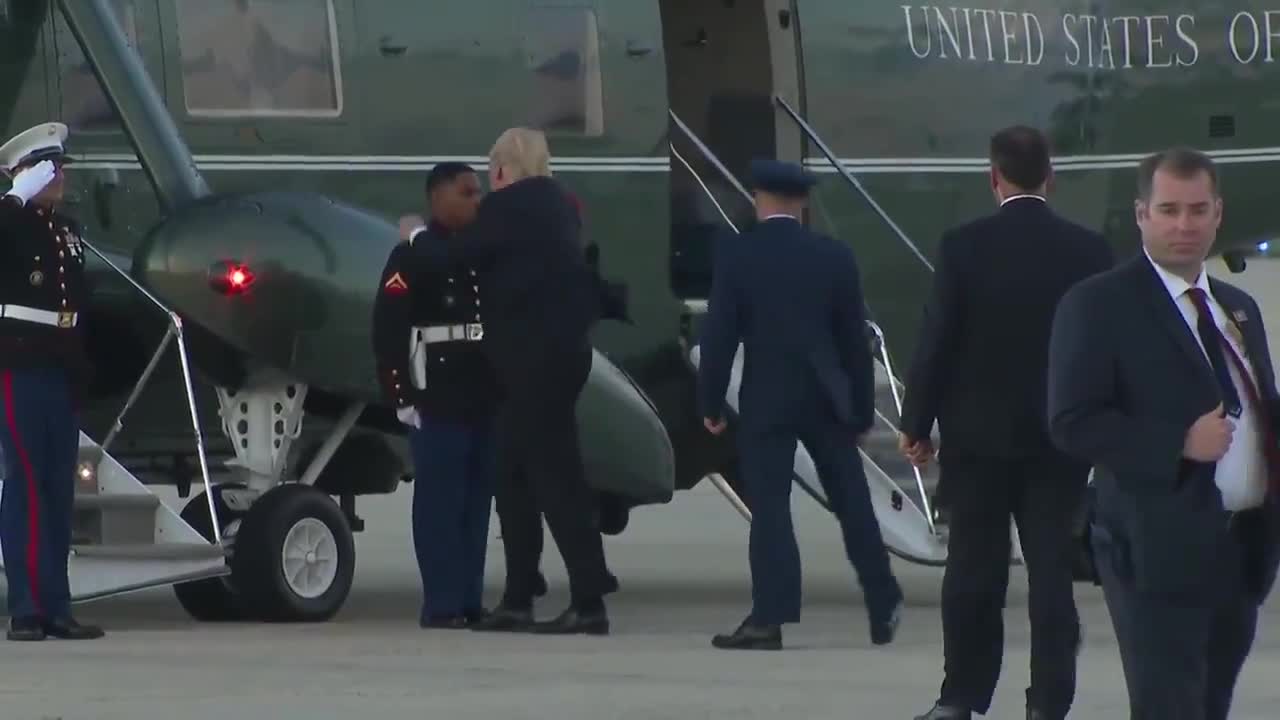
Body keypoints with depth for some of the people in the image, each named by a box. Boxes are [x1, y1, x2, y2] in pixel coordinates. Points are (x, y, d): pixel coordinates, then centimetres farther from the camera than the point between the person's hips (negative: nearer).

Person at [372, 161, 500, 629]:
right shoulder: (413, 257, -6)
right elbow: (387, 331, -12)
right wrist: (402, 396, -15)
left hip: (485, 397, 7)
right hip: (438, 401, -7)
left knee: (477, 502, 8)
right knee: (441, 503, -6)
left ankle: (470, 601, 12)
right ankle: (442, 605, -5)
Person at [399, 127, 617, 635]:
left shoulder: (506, 206, -12)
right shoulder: (558, 204, 13)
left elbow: (456, 256, -7)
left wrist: (415, 236, 12)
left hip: (533, 358, -9)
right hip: (561, 350, 9)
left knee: (555, 473, -8)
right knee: (516, 474, 15)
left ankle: (589, 601, -9)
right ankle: (518, 600, 19)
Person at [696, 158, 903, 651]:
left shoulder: (736, 254, -6)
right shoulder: (835, 257, 1)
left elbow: (719, 334, -6)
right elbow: (854, 339, 5)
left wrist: (710, 402, 1)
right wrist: (863, 408, 12)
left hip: (765, 401, -2)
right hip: (827, 399, 2)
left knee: (769, 508, -3)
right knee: (853, 506, 10)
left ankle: (770, 618, -11)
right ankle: (885, 610, 15)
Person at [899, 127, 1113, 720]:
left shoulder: (963, 247, -9)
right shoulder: (1089, 250, -3)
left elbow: (936, 339, -7)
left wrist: (916, 423, 2)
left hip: (979, 433, -1)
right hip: (1059, 438, 1)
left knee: (974, 571, 7)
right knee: (1051, 571, 4)